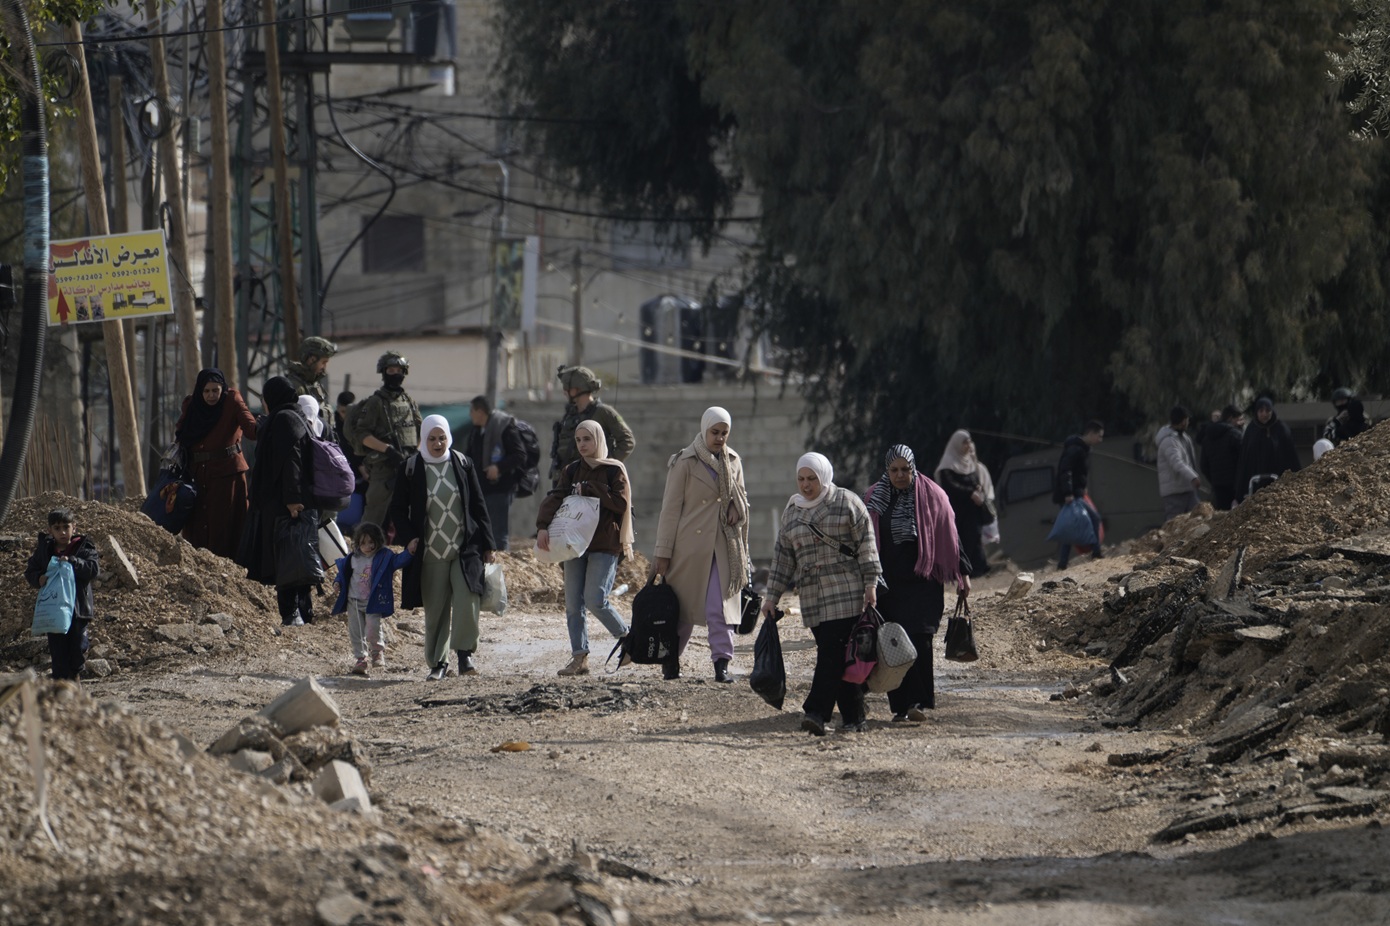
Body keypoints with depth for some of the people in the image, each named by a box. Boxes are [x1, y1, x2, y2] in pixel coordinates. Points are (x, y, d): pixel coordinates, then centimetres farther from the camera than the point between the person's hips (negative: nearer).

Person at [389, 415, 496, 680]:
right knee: (435, 609, 2)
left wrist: (486, 544, 9)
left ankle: (465, 653, 0)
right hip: (430, 553, 0)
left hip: (464, 549, 0)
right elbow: (398, 509, 7)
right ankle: (438, 662, 14)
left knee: (467, 601, -15)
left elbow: (478, 506, 10)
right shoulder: (410, 469, 1)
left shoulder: (462, 464, 5)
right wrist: (408, 538, -8)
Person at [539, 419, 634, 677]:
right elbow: (554, 498, -3)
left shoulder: (614, 470, -1)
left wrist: (589, 490, -13)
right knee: (573, 604, 0)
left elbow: (622, 503, -13)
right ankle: (579, 658, 3)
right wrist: (542, 526, -19)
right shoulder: (572, 471, 11)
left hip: (605, 545, -5)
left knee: (595, 600, -14)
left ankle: (626, 638, 7)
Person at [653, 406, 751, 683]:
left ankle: (722, 663, -10)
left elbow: (742, 499, 22)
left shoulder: (733, 462, 10)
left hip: (724, 545, 3)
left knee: (720, 607, -7)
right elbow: (670, 508, -5)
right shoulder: (685, 463, -5)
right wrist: (663, 553, -7)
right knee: (683, 606, 5)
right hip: (691, 544, -3)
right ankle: (670, 660, 20)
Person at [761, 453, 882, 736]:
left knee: (833, 652, -14)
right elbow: (783, 554, 18)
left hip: (846, 593, -5)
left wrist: (870, 583, -8)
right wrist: (772, 596, 15)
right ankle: (853, 718, 6)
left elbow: (866, 544, -1)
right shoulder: (792, 510, 16)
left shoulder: (846, 502, 2)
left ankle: (817, 712, -21)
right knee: (838, 657, 3)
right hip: (812, 596, 5)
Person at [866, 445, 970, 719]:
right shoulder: (874, 498, 7)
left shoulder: (932, 495, 0)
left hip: (922, 581, -3)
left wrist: (962, 573, 2)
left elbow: (950, 536, 3)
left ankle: (919, 702, -14)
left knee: (919, 640, -15)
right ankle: (900, 705, 5)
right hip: (888, 585, 3)